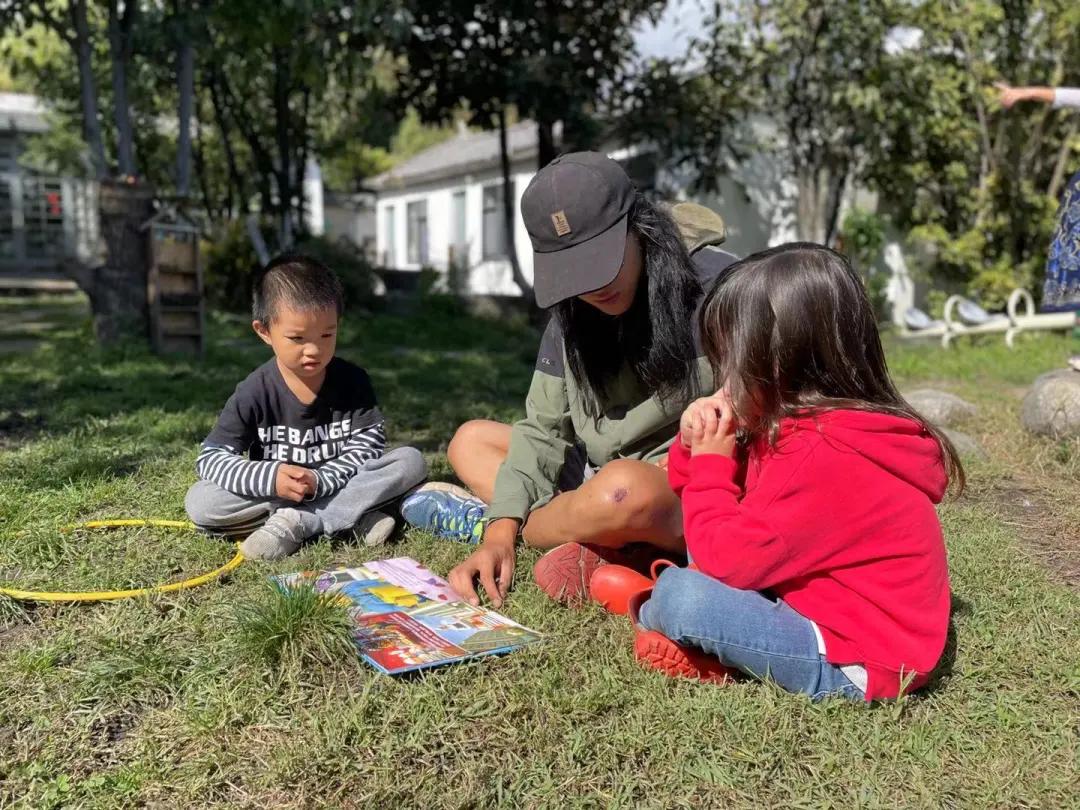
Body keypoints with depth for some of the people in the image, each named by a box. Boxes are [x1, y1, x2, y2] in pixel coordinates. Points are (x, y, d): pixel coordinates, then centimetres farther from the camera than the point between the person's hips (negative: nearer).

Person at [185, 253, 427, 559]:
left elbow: (368, 444, -11)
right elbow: (210, 459, -12)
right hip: (270, 495, 0)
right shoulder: (254, 393, -10)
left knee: (411, 461, -19)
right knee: (199, 502, -25)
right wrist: (270, 478, -30)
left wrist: (319, 482, -28)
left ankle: (297, 523, -29)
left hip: (339, 484, 1)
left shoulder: (353, 382, -7)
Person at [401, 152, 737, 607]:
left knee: (623, 488, -38)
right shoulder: (571, 313, 2)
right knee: (470, 440, 8)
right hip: (602, 478, 7)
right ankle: (602, 540, -15)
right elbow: (544, 429, -2)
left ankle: (481, 518, -8)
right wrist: (501, 532, -17)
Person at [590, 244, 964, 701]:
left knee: (681, 596, -22)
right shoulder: (801, 423, 5)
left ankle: (649, 612, 10)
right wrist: (695, 448, -6)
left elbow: (729, 558, -24)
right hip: (824, 609, 11)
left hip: (855, 664, -10)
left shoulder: (820, 457, -28)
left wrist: (710, 464, -12)